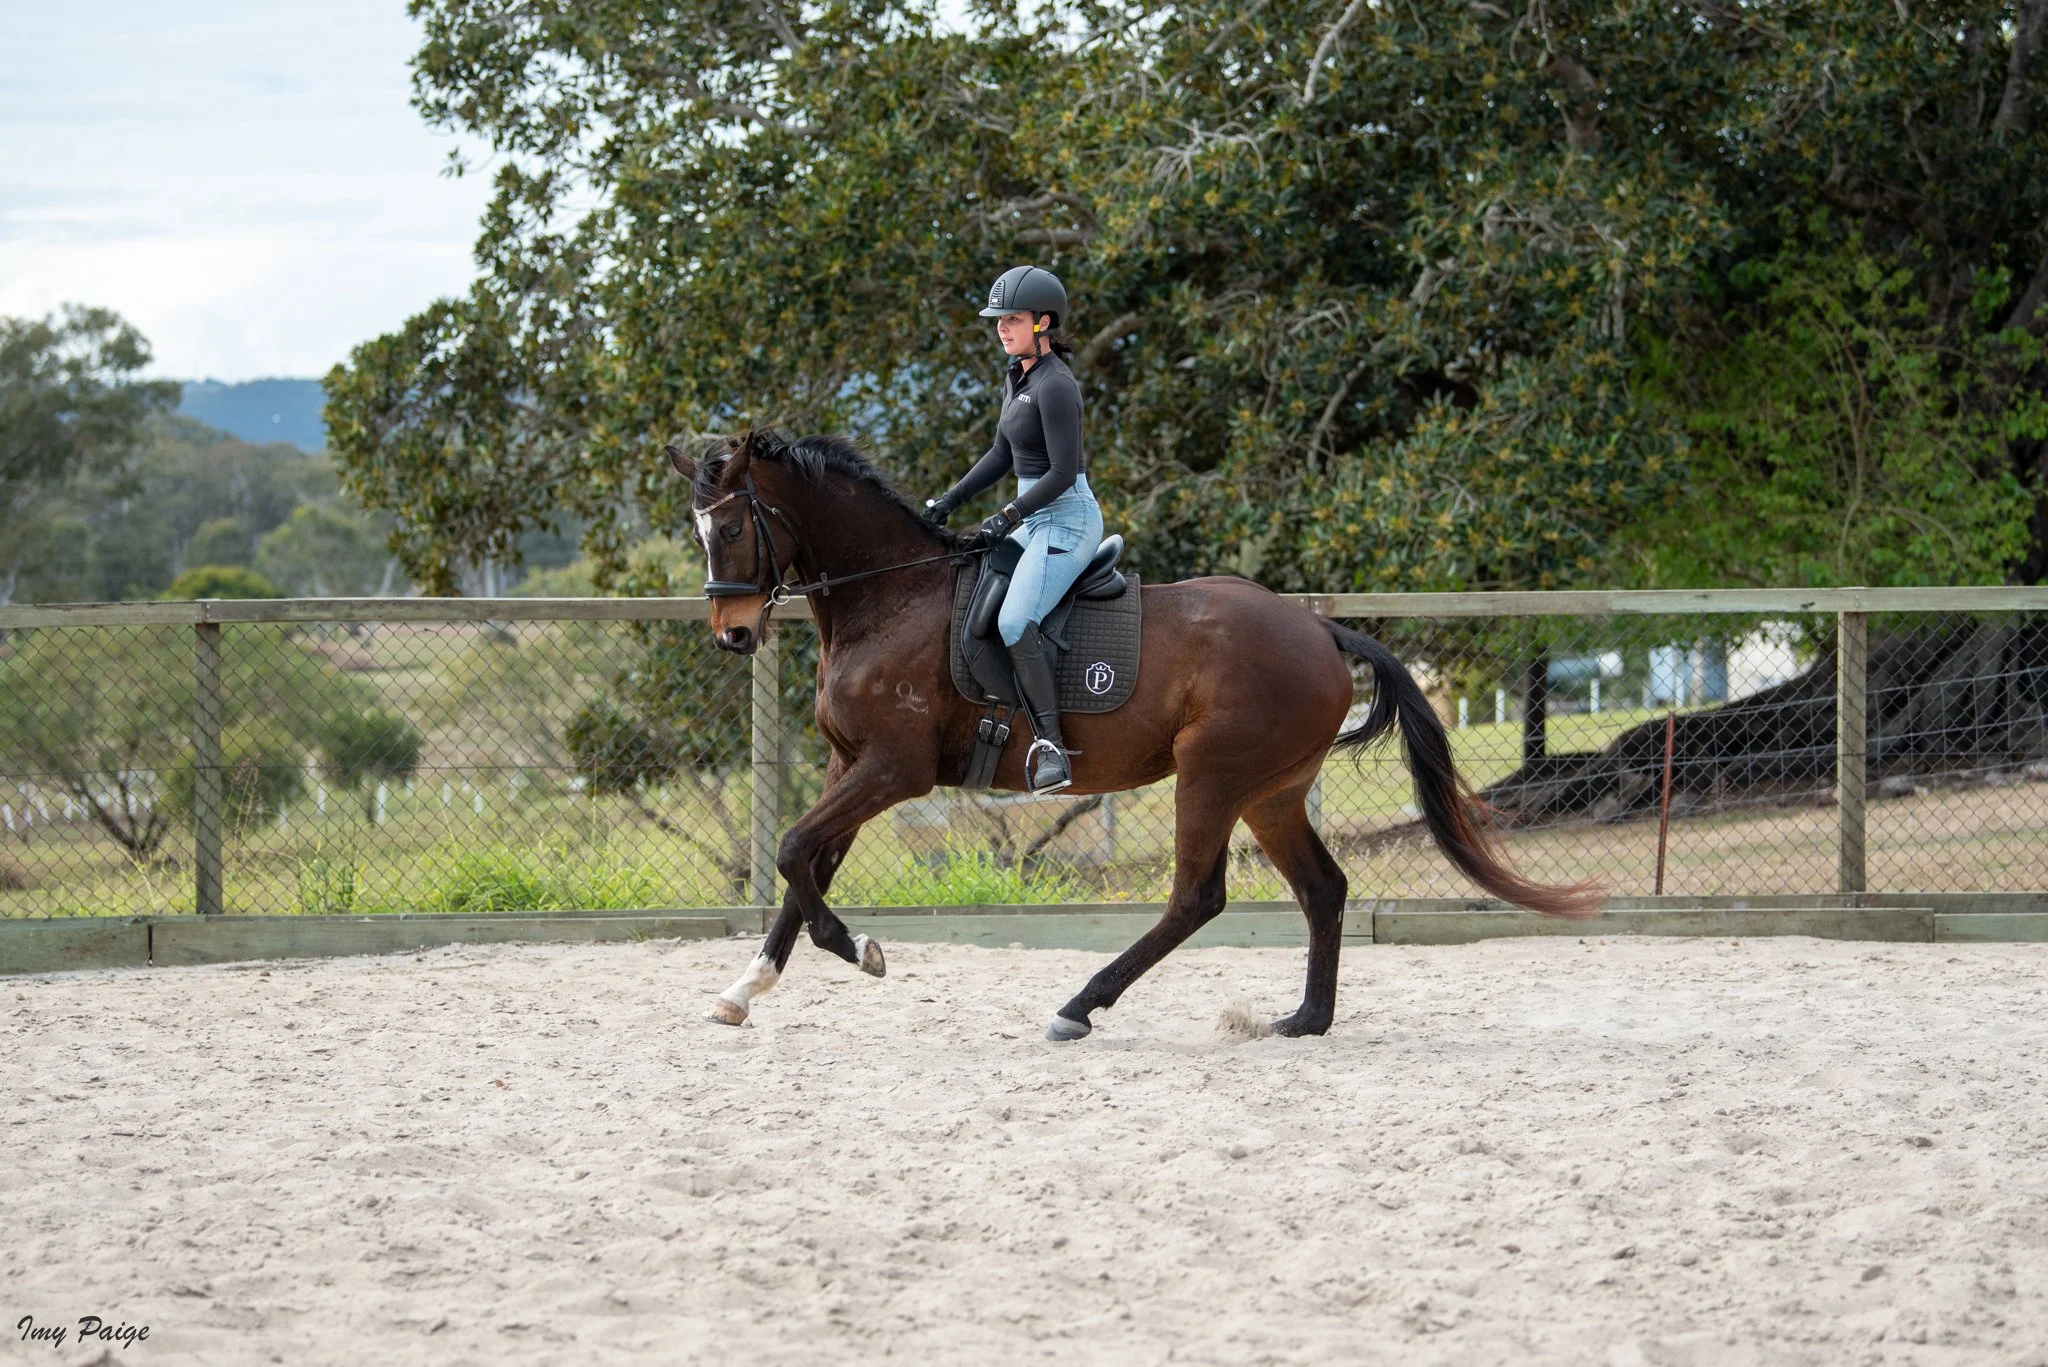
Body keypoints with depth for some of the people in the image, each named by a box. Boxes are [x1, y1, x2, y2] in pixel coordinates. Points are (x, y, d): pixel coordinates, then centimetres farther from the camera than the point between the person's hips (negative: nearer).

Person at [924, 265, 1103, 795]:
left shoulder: (1055, 385, -18)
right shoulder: (1016, 378, 12)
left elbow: (1063, 472, -21)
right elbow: (1003, 455, 21)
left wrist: (1010, 514, -20)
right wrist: (948, 501, 15)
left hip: (1067, 517, -11)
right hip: (1035, 518, 11)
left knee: (1014, 621, -25)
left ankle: (1050, 745, -25)